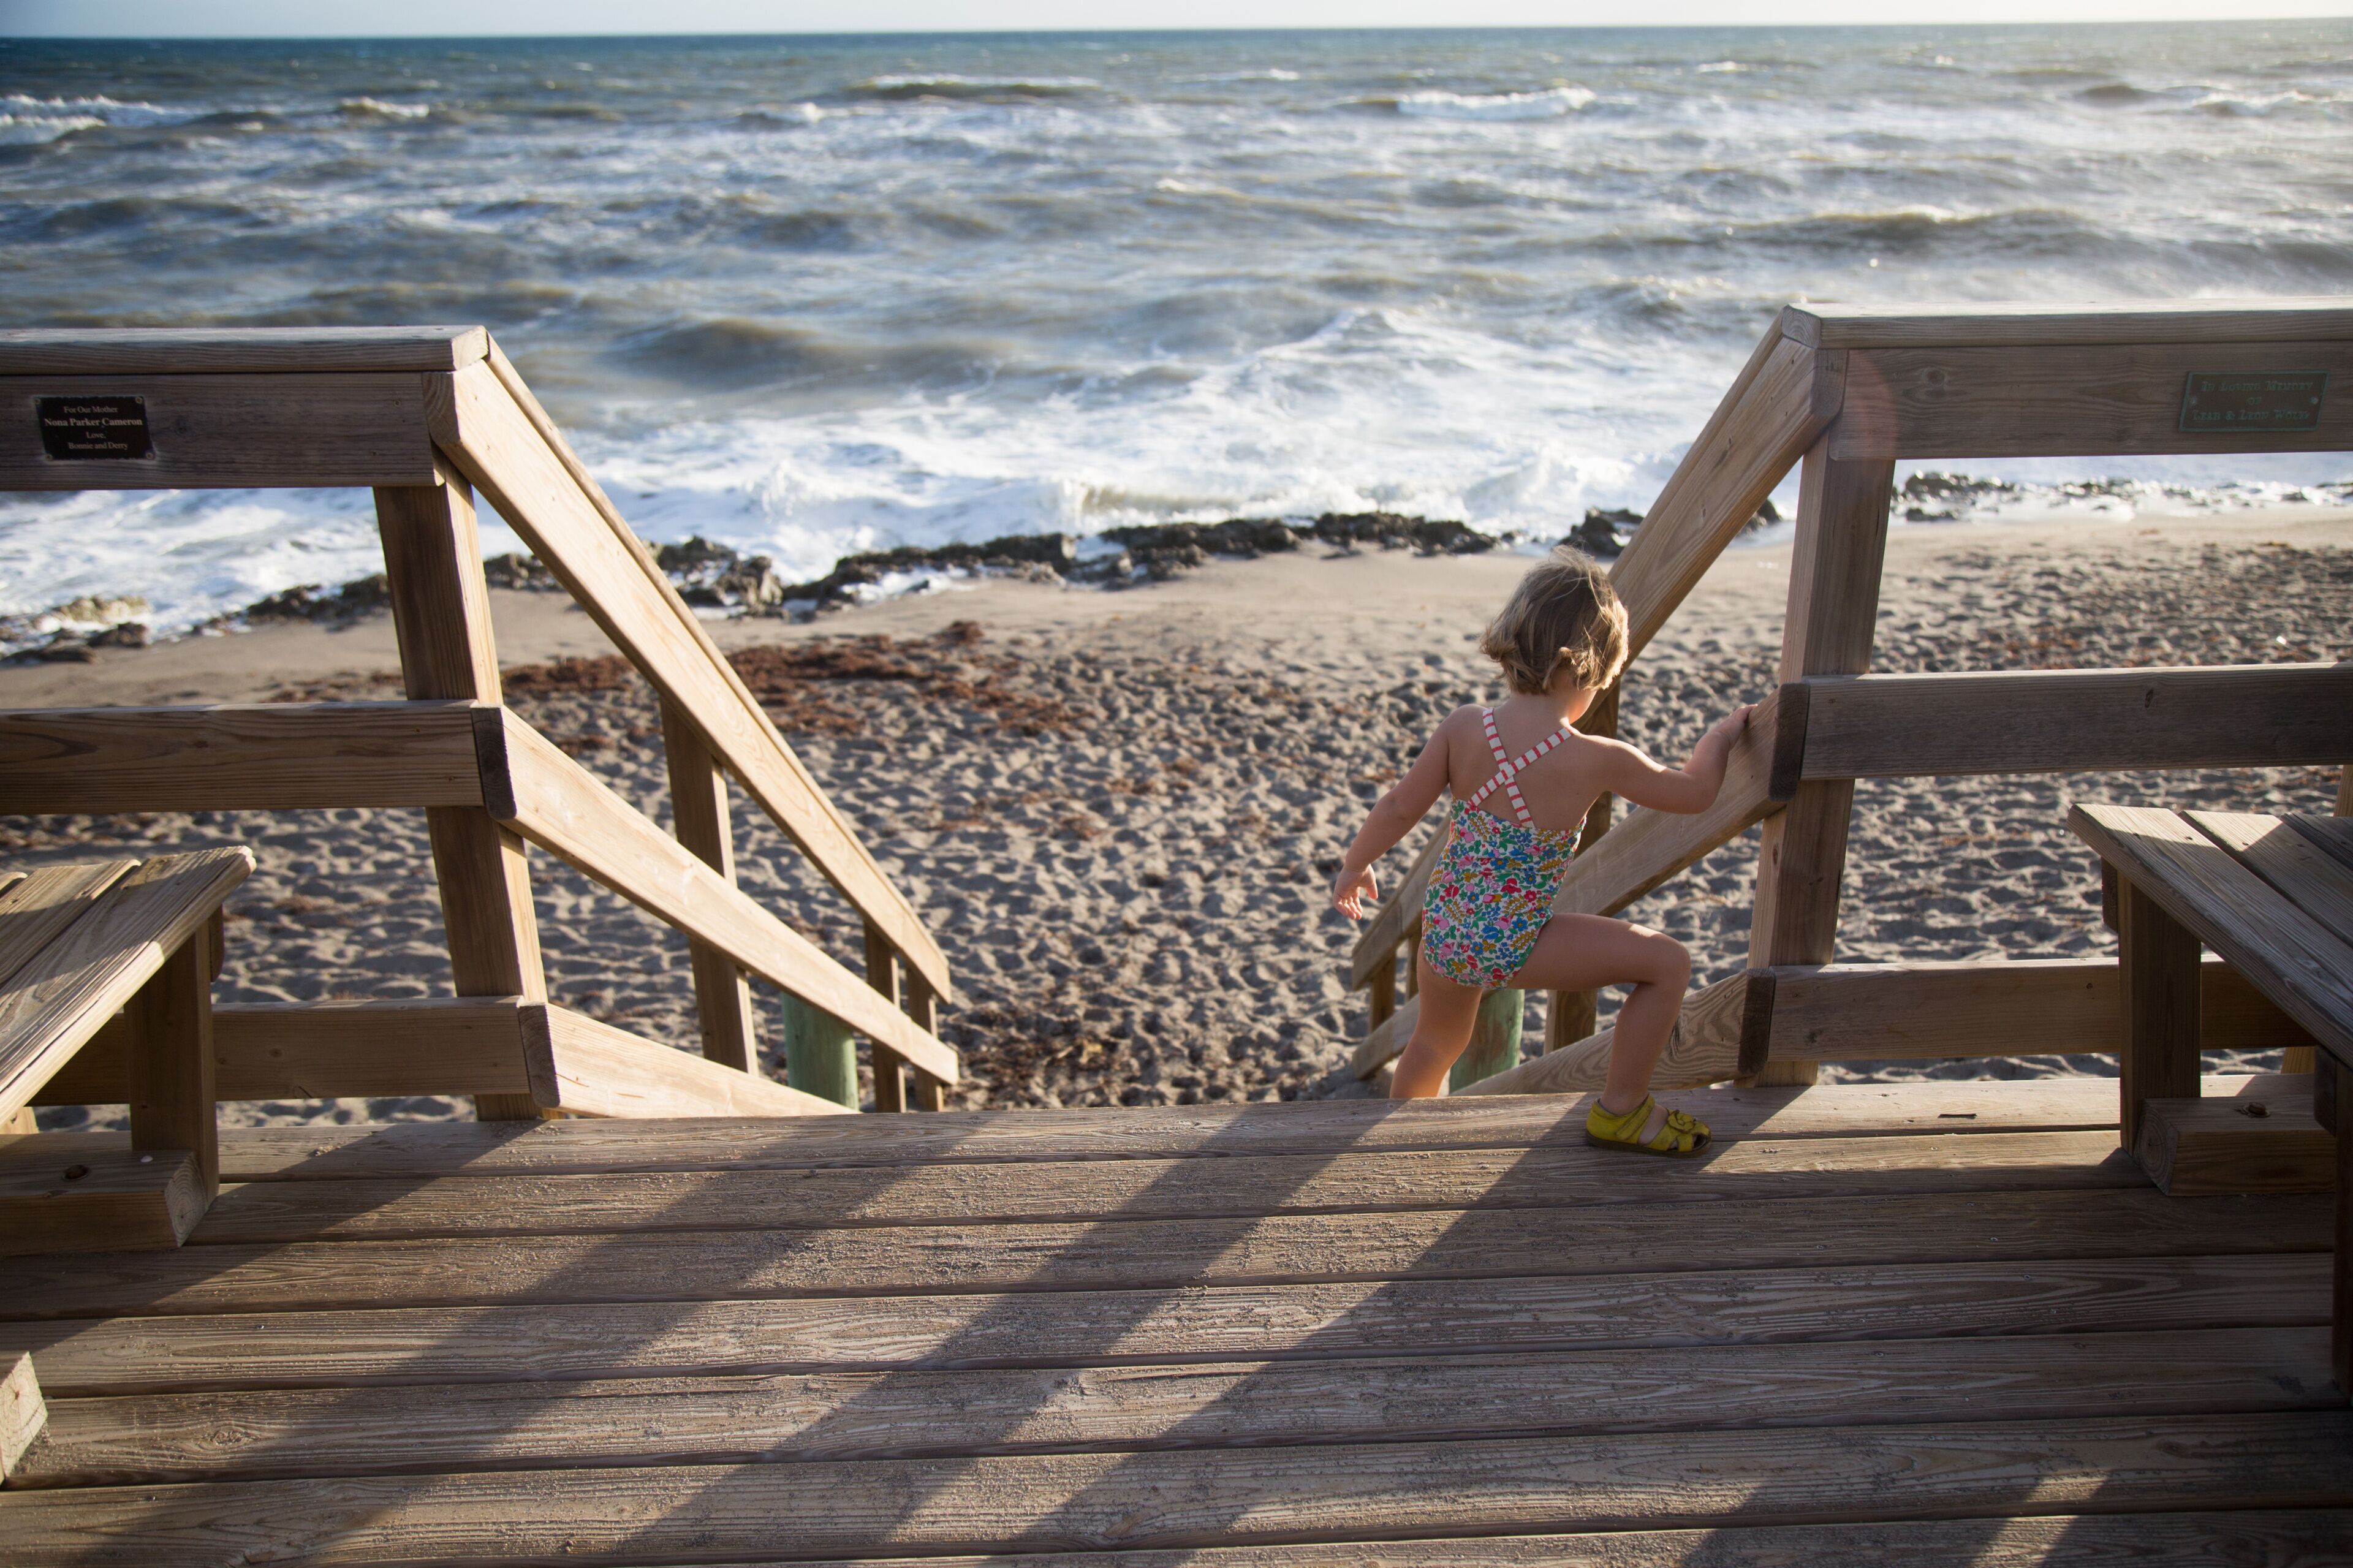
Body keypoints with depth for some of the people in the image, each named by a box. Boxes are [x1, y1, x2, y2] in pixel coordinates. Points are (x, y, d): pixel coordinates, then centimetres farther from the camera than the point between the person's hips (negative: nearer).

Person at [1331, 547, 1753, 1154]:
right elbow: (1695, 791, 0)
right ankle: (1621, 1112, 17)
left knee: (1437, 1043, 32)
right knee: (1668, 962, 9)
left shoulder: (1463, 728, -10)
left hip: (1442, 934, 5)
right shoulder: (1597, 760, -17)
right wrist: (1722, 734, 20)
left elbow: (1398, 810, -4)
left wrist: (1354, 866, 14)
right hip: (1514, 946, -5)